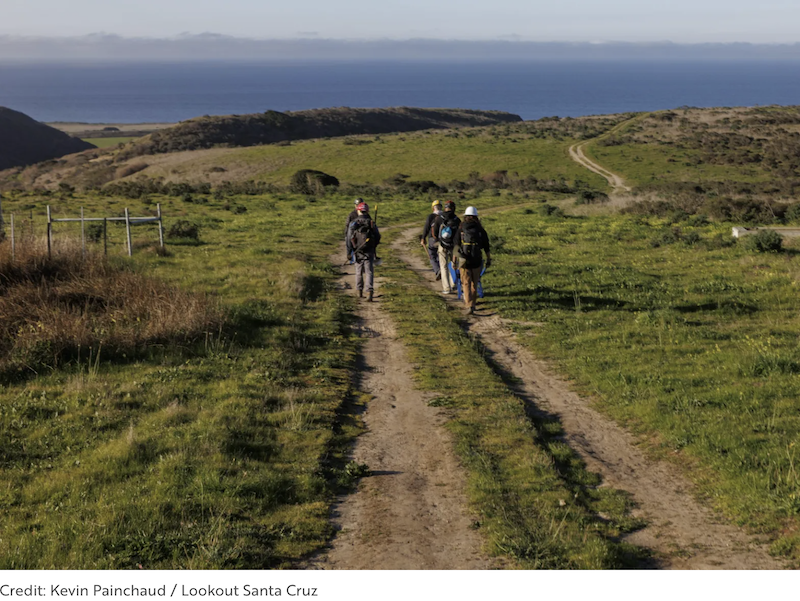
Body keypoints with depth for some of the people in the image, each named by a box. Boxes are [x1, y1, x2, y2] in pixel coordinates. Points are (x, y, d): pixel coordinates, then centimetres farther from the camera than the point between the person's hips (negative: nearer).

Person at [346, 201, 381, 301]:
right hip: (369, 252, -1)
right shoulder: (371, 223, -3)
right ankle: (369, 293, -18)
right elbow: (378, 237, 3)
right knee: (369, 272, -2)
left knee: (359, 272, 18)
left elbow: (349, 238, -8)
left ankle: (359, 291, 29)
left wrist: (349, 252, -6)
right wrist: (373, 246, 22)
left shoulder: (353, 223, -4)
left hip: (357, 252, 1)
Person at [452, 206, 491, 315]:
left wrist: (454, 261, -2)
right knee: (474, 284, 17)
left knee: (466, 284, 2)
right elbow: (486, 247, 4)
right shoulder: (480, 230, 0)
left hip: (463, 261, -1)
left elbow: (456, 247, -5)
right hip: (477, 261, 1)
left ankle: (469, 306, -12)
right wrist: (489, 259, 14)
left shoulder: (460, 229, -3)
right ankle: (472, 304, 27)